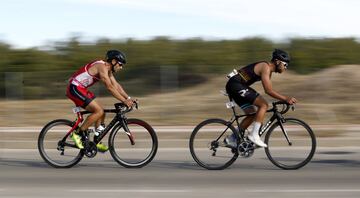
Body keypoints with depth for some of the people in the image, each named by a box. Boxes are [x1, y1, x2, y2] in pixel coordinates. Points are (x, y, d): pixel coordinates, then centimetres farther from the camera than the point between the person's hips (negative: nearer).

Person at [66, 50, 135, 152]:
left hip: (81, 89, 10)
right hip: (75, 88, -10)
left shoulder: (108, 69, 11)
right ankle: (77, 133, -9)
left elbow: (116, 85, 14)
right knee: (99, 111, -16)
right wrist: (124, 101, -24)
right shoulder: (102, 67, -19)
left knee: (101, 112, 8)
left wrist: (128, 98, 5)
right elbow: (110, 87, -24)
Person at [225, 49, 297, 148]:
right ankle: (254, 135, -15)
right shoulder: (266, 67, -14)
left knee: (253, 113, 12)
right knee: (264, 105, -16)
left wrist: (285, 99, 13)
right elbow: (268, 90, -23)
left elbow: (269, 90, 19)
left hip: (235, 87, 11)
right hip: (236, 85, -11)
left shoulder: (268, 69, 17)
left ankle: (232, 139, 17)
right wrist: (285, 98, -25)